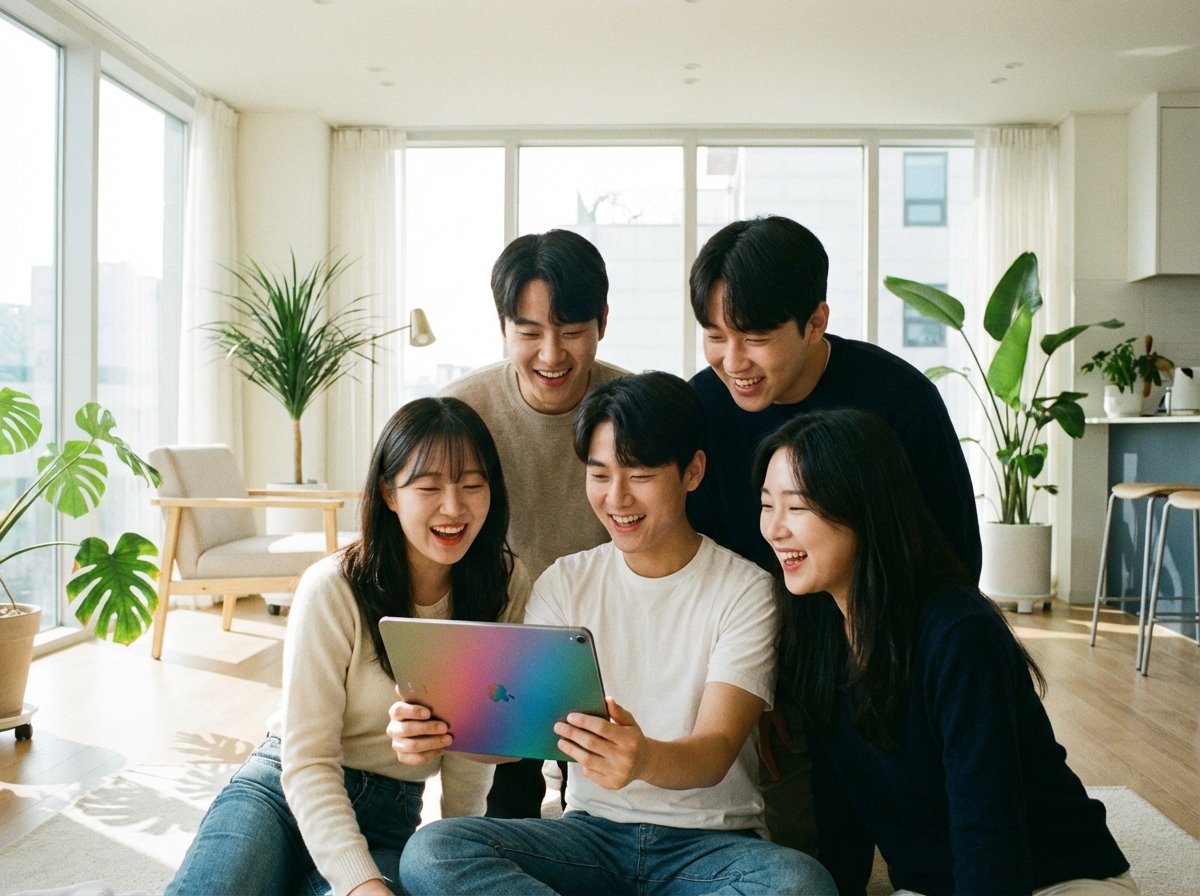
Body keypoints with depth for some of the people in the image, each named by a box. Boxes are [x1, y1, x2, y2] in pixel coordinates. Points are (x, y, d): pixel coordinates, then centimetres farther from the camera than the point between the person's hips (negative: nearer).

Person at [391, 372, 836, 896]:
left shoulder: (745, 591, -4)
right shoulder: (564, 584, 7)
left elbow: (716, 752, -15)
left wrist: (644, 759, -39)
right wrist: (443, 730, -24)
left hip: (711, 842, -2)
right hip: (592, 830, 3)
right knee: (430, 852, -25)